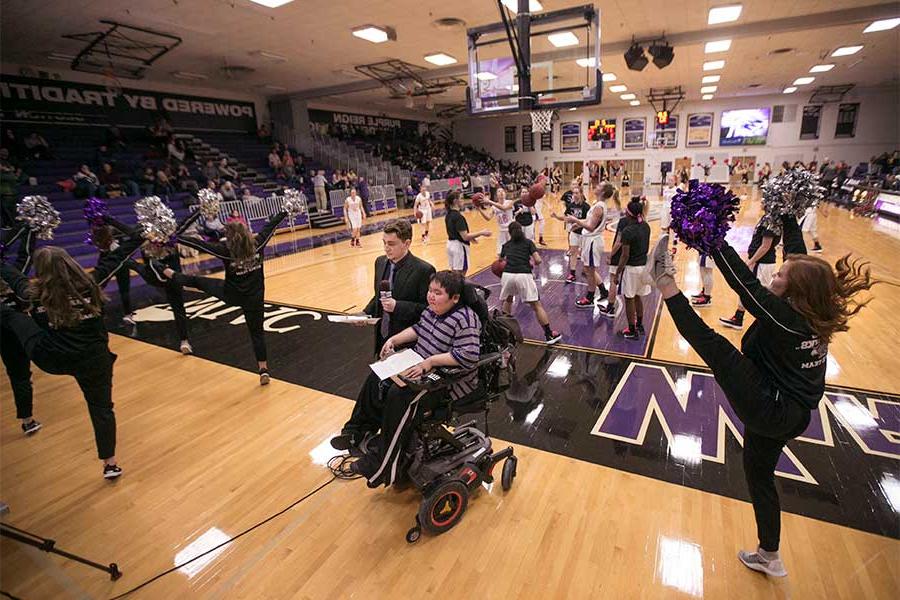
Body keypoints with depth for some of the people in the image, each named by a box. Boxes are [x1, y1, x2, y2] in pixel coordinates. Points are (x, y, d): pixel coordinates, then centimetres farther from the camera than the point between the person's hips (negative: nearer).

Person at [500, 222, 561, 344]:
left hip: (507, 275, 2)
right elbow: (538, 260, 5)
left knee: (507, 300, 30)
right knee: (536, 306, 6)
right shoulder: (528, 242, 15)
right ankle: (549, 335, 8)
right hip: (523, 275, -2)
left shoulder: (506, 245, 22)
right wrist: (531, 263, 26)